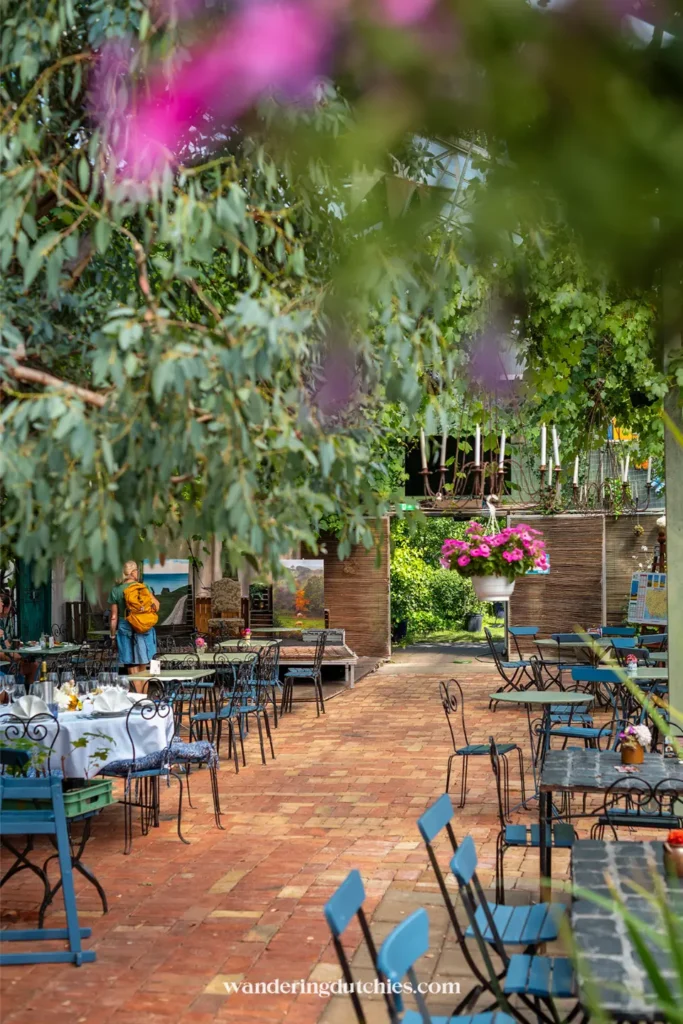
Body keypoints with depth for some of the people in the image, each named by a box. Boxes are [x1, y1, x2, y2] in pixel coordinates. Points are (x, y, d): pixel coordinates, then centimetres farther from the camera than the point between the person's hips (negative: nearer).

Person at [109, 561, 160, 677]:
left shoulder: (116, 590, -1)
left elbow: (113, 617, 1)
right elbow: (156, 606, -5)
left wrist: (112, 635, 9)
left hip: (125, 630, 0)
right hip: (144, 630, 0)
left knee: (132, 670, 4)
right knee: (143, 670, 11)